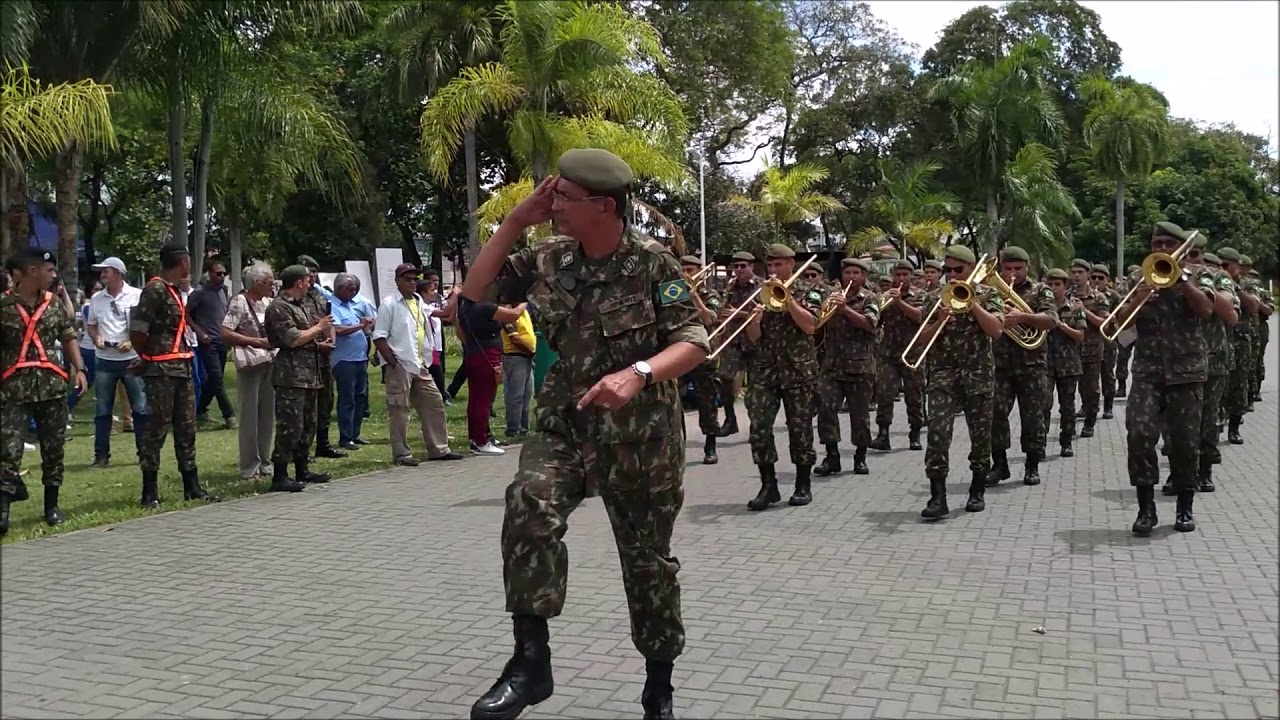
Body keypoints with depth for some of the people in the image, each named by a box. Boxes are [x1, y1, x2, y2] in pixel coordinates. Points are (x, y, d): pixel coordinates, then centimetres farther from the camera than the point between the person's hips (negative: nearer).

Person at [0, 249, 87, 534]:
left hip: (53, 386, 4)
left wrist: (79, 368, -2)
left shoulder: (55, 304, 9)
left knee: (53, 449, 9)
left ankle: (52, 505, 21)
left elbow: (69, 338, 13)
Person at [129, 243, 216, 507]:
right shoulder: (155, 290, -12)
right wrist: (148, 359, -3)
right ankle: (150, 491, 4)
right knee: (157, 428, -3)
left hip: (182, 368, 9)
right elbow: (136, 331, -16)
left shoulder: (174, 290, 16)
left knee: (186, 428, 12)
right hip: (161, 370, -9)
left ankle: (191, 487, 19)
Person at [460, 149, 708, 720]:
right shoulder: (547, 258, 0)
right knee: (529, 505, -29)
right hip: (565, 426, 3)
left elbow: (694, 343, -15)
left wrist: (638, 372, -35)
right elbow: (472, 296, 4)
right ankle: (531, 659, -20)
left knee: (647, 560, 9)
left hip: (642, 438, -2)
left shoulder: (653, 263, -12)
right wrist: (515, 221, -5)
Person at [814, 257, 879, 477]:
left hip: (860, 365, -3)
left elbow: (870, 323, -14)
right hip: (832, 364, 3)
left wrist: (846, 309, -23)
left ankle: (860, 457, 16)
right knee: (826, 408, -9)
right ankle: (832, 456, -3)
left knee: (860, 413, 4)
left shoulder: (869, 299, 3)